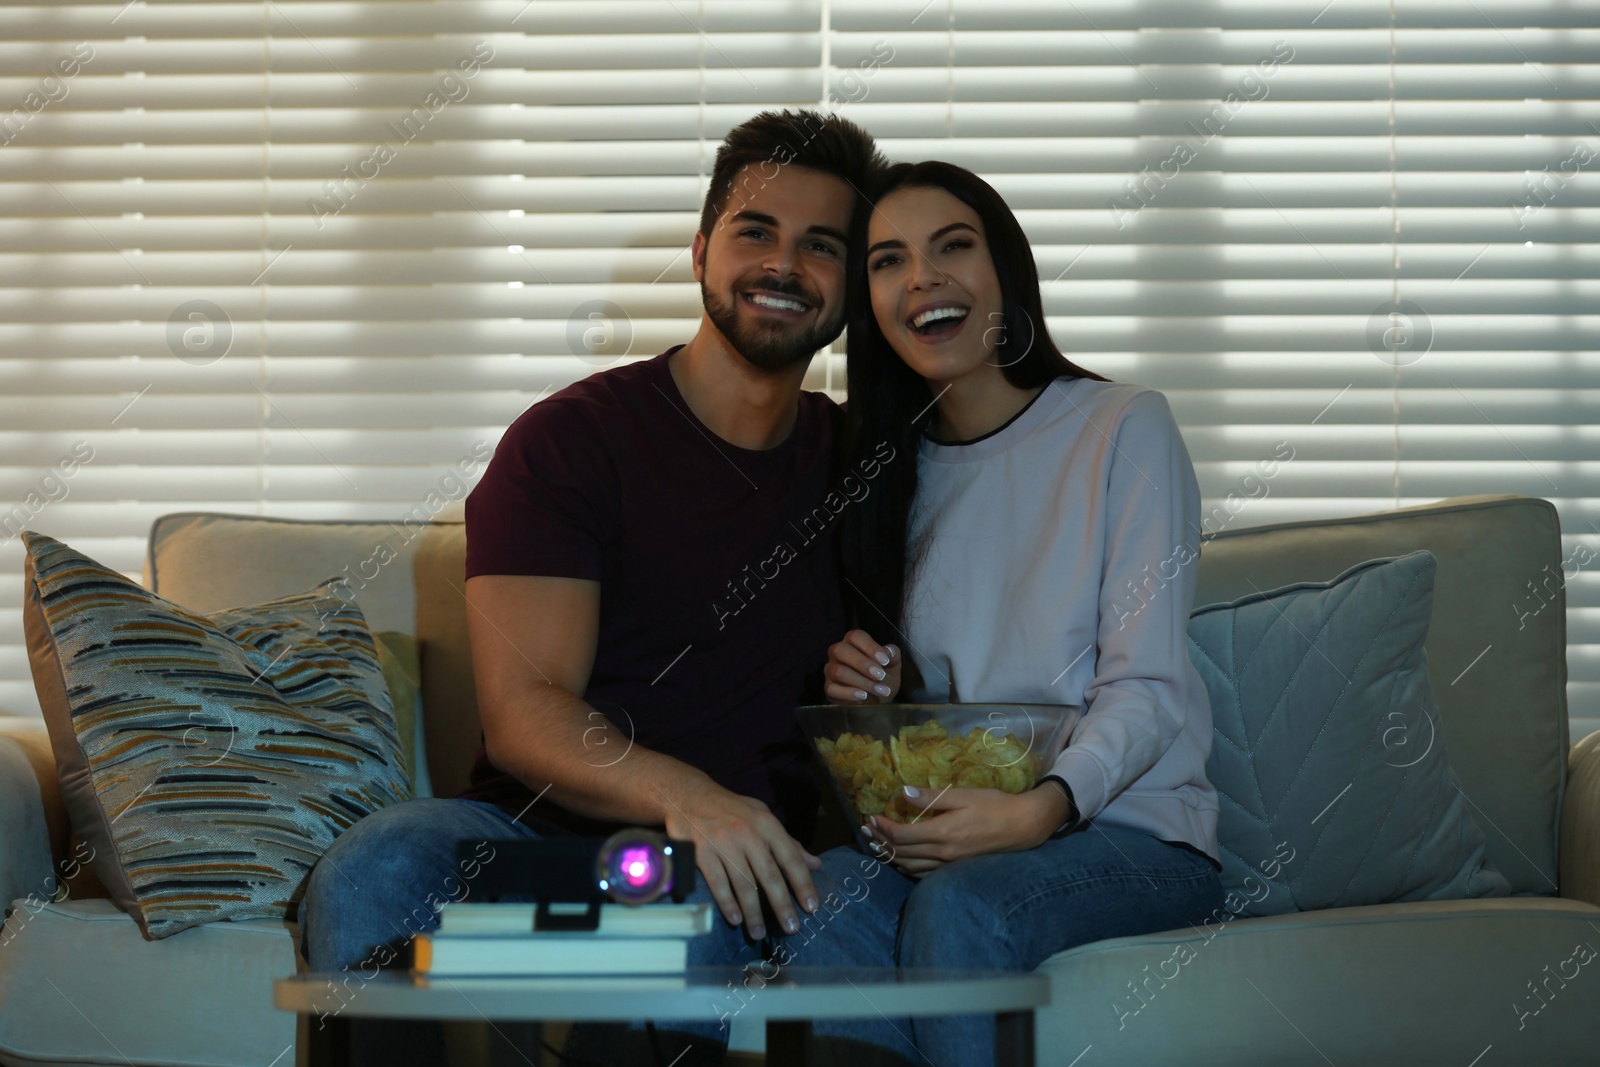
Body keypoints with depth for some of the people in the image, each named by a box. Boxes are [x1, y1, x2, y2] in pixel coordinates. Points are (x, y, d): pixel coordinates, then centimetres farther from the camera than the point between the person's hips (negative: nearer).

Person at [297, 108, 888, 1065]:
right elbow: (522, 715, -10)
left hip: (749, 852, 1)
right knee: (374, 873, -34)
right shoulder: (571, 439, 1)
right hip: (541, 831, -1)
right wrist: (681, 794, -29)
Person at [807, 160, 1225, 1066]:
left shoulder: (1123, 428, -1)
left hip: (1133, 829, -3)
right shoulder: (892, 468, 15)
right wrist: (873, 691, -5)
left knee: (959, 906, -35)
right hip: (953, 829, 4)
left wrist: (1043, 809, -27)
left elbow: (1147, 689, -9)